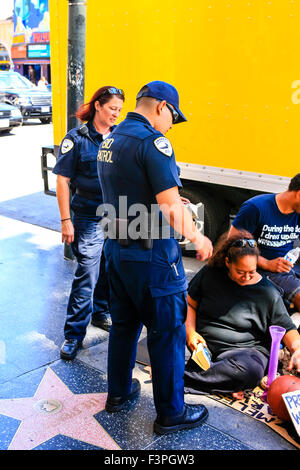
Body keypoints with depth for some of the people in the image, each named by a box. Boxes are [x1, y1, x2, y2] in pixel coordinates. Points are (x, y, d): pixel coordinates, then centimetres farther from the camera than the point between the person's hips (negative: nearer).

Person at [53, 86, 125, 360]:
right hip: (89, 219, -4)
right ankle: (74, 335, 8)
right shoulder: (77, 139, -6)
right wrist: (66, 220, -12)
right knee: (87, 274, -3)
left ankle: (101, 313, 38)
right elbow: (63, 181, -7)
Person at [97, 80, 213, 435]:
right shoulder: (153, 141, -18)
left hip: (116, 247, 9)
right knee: (167, 332, 5)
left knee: (124, 324, 21)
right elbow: (171, 208, -24)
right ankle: (170, 413, 19)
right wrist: (197, 239, -8)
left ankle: (118, 393, 38)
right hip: (151, 256, -9)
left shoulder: (110, 141, 10)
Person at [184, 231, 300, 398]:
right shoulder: (210, 273, 1)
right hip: (204, 345, 2)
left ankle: (184, 377, -28)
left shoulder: (268, 293, -3)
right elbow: (190, 304, 9)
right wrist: (191, 332, -6)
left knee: (251, 371, -36)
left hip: (245, 349, -2)